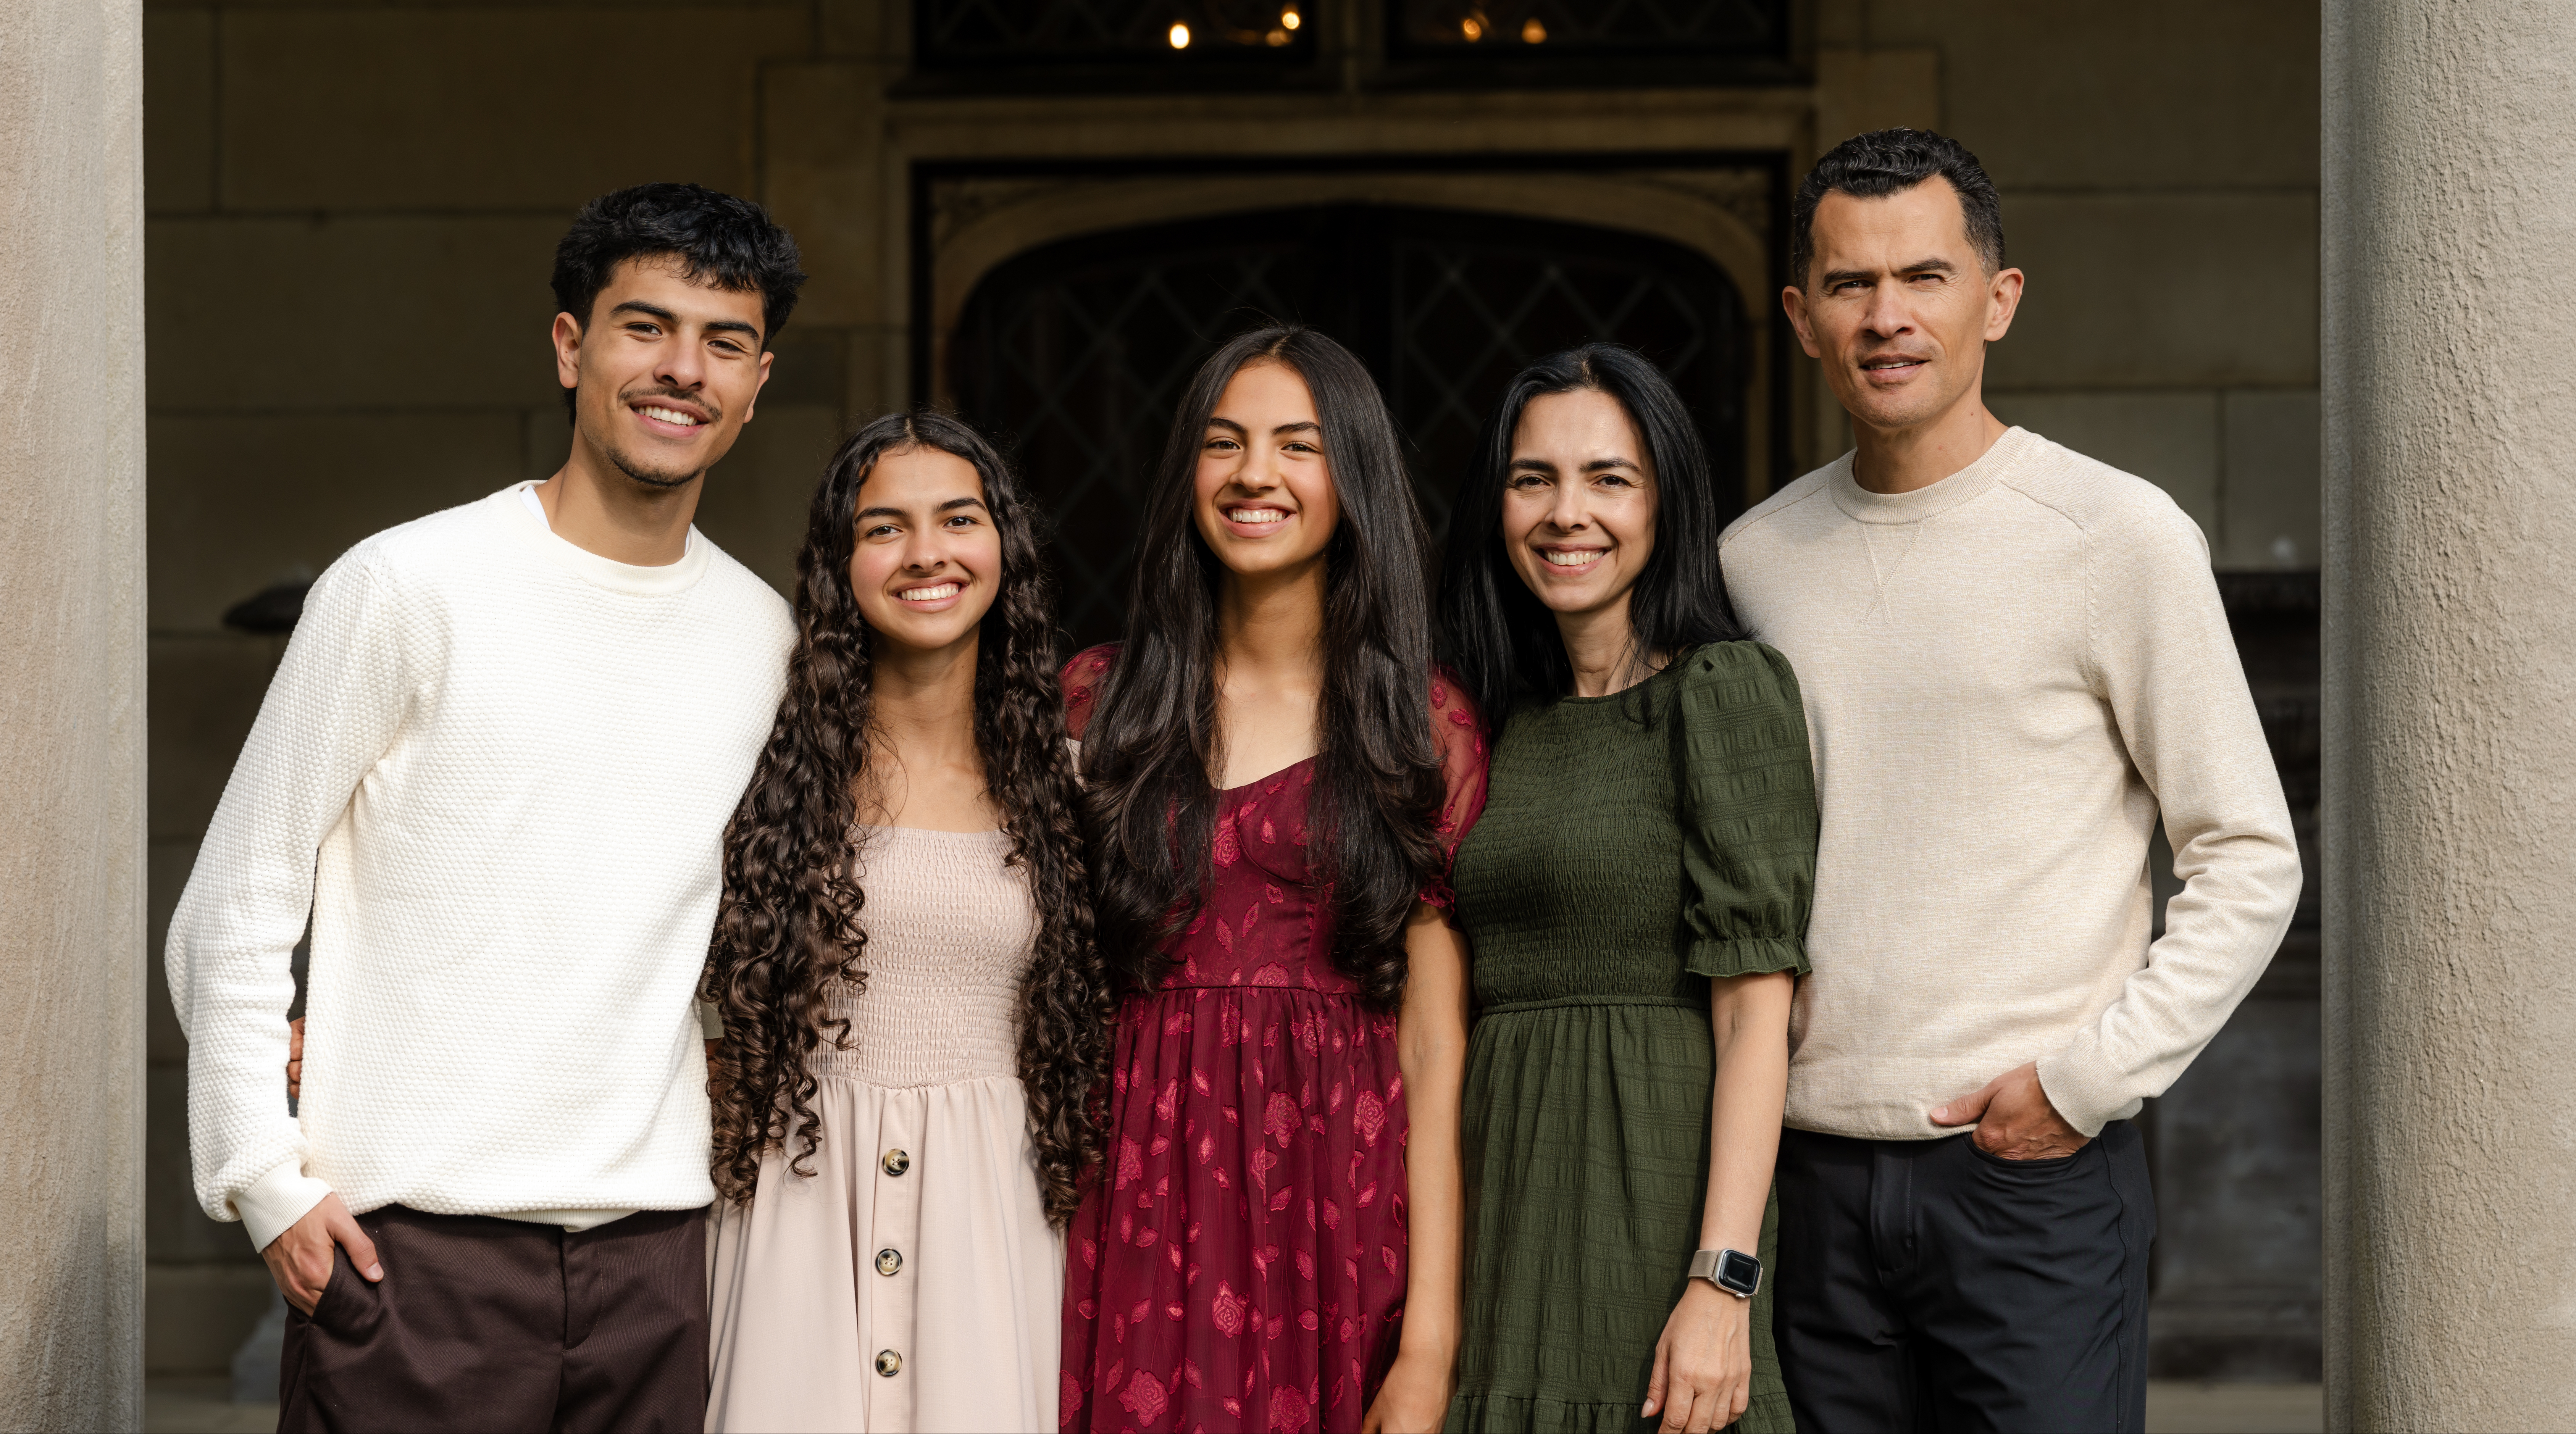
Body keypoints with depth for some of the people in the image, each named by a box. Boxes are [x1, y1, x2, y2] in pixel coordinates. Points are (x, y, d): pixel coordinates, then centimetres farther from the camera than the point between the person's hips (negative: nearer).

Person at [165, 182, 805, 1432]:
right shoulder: (409, 589, -5)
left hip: (652, 1241, 4)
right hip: (413, 1236, -4)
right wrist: (265, 1178, -7)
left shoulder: (767, 638, 10)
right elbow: (233, 912, -3)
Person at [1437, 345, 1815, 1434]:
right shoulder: (1505, 722, 14)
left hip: (1654, 1200, -6)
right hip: (1503, 1210, 6)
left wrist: (1722, 1282, -19)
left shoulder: (1724, 691, -6)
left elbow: (1756, 1007, -12)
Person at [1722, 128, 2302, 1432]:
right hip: (1819, 1174, 4)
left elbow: (2249, 864, -2)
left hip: (2035, 1180, -4)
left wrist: (2086, 1082, -9)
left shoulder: (2120, 538, -4)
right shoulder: (1756, 556, 9)